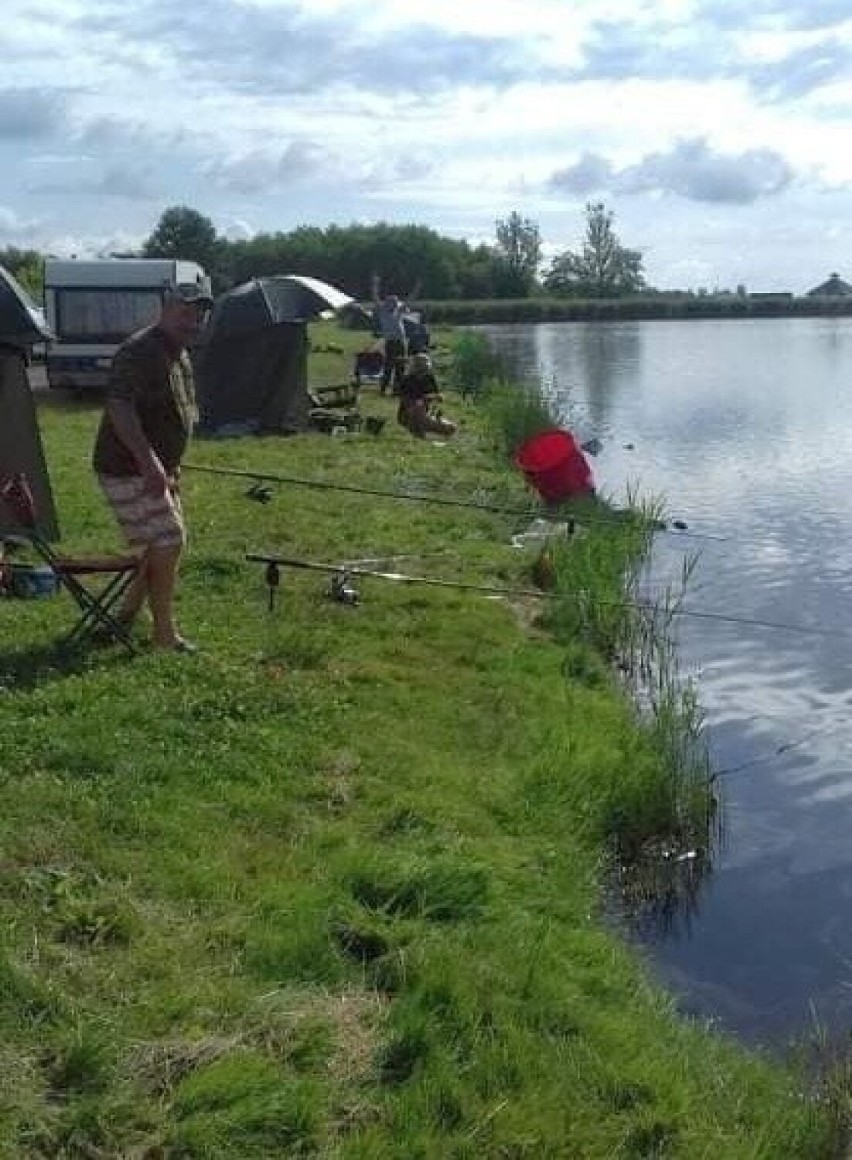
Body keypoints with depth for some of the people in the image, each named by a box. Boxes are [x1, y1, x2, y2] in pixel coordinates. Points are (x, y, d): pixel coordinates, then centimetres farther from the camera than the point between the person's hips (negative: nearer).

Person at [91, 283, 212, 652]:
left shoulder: (181, 357, 12)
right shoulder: (139, 352, -19)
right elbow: (119, 408, -29)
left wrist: (171, 468, 23)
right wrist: (149, 460, -35)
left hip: (158, 470, 10)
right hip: (128, 470, -10)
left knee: (166, 541, 17)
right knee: (168, 541, -10)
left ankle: (126, 614, 30)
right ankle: (164, 632, 1)